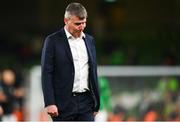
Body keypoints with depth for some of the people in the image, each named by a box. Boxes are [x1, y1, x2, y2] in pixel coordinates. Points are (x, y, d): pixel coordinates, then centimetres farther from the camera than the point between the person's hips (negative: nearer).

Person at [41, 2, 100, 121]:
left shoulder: (89, 40, 13)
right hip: (64, 102, -4)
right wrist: (49, 103, -16)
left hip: (86, 102, 4)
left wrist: (96, 102, 14)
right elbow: (46, 74, -8)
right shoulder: (53, 41, -4)